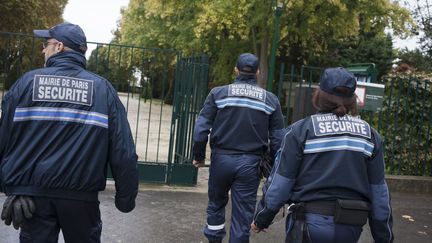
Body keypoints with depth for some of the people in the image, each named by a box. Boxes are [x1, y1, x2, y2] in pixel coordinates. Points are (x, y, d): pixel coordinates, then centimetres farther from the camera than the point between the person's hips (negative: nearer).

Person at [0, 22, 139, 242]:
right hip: (82, 196, 0)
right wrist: (126, 196, 0)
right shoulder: (102, 88, -3)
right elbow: (122, 150, -8)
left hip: (32, 192, 0)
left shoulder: (27, 82, -1)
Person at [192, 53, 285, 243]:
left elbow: (201, 128, -5)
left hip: (221, 158, 0)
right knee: (243, 215, 8)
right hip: (250, 163, 0)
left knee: (216, 204, 21)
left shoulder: (218, 93, -2)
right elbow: (277, 139, 2)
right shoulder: (271, 100, 3)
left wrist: (199, 156, 7)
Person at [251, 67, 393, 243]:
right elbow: (379, 191, 4)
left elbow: (279, 183, -6)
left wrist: (261, 219, 8)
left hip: (309, 224, -3)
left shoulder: (300, 130, -6)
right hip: (351, 228, 4)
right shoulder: (370, 134, 3)